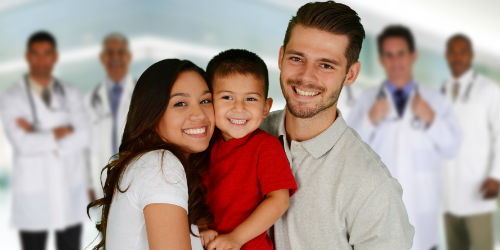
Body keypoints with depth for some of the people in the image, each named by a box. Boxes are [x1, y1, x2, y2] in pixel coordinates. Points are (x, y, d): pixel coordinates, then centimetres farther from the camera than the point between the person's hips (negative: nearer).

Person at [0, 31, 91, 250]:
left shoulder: (71, 96, 5)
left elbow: (83, 137, -10)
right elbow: (23, 144, -19)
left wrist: (40, 137, -16)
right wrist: (60, 132, -12)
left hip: (71, 195, 3)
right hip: (32, 196, -3)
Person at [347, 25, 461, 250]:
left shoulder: (434, 100, 8)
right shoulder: (367, 100, 5)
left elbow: (452, 148, 4)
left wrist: (432, 119, -10)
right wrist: (370, 120, -13)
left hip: (421, 206, 1)